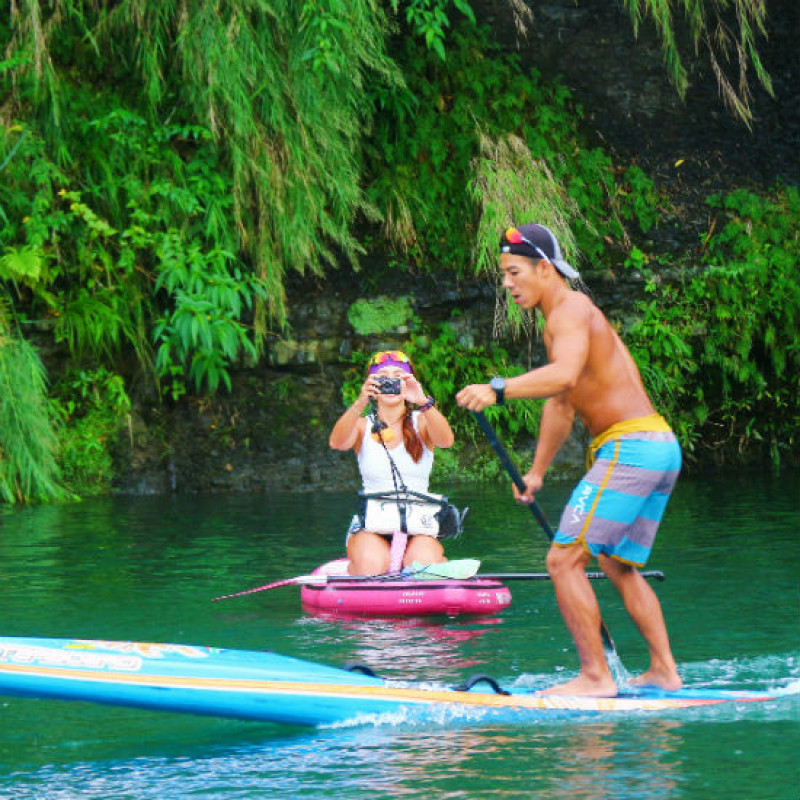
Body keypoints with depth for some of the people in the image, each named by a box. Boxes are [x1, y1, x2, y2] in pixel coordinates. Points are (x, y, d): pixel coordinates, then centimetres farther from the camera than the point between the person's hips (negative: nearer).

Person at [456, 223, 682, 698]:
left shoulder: (571, 309, -11)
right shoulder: (568, 314, 21)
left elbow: (565, 374, -33)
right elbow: (560, 404, 32)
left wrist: (499, 390, -43)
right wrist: (537, 473, 38)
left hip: (630, 447, -11)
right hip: (660, 447, 11)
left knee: (565, 560, -11)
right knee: (619, 565, 22)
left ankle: (596, 677, -13)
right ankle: (664, 672, 24)